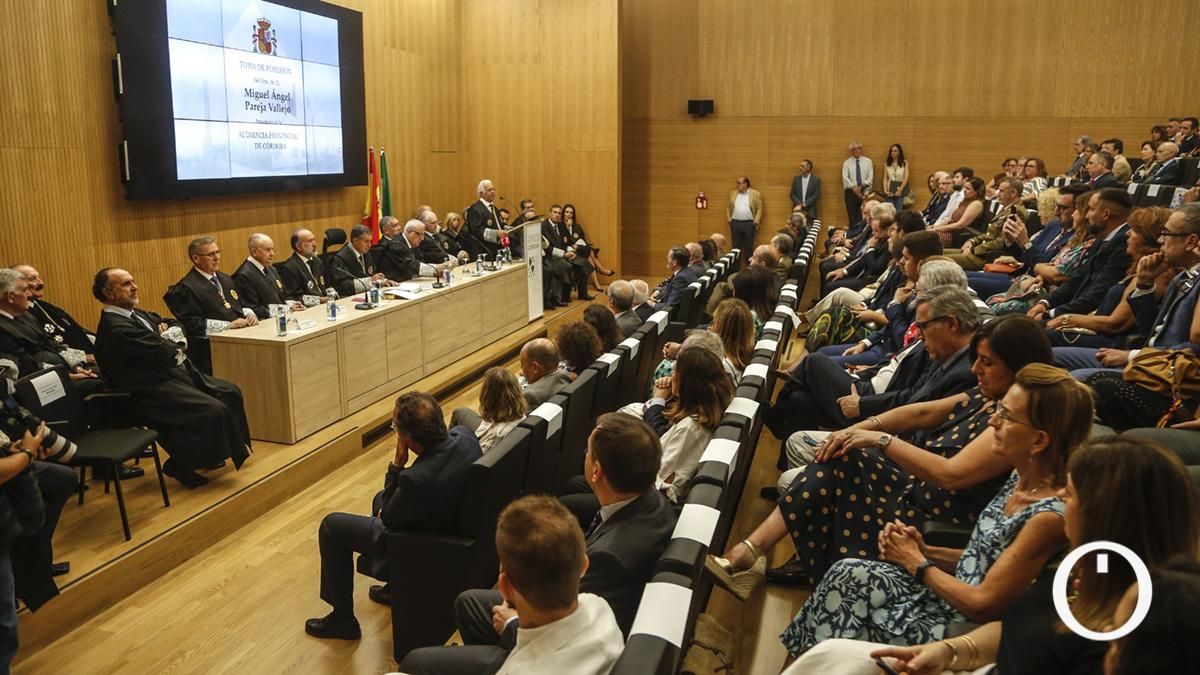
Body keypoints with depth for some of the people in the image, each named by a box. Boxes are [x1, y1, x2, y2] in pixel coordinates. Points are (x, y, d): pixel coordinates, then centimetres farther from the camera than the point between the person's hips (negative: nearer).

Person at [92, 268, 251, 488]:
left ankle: (235, 447, 19)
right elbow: (164, 353, -21)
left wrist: (168, 339, -7)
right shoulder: (115, 329, -19)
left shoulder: (136, 314, 13)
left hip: (174, 373, 11)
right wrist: (172, 342, 1)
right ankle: (181, 466, -5)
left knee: (230, 392, 7)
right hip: (154, 389, -11)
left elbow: (176, 329, 16)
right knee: (214, 410, -22)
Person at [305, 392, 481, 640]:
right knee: (380, 499, 30)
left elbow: (388, 519, -17)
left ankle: (342, 618, 23)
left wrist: (397, 464, -22)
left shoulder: (416, 479, -40)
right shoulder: (465, 435, -19)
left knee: (331, 526, 7)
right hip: (458, 527, 7)